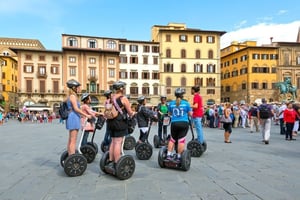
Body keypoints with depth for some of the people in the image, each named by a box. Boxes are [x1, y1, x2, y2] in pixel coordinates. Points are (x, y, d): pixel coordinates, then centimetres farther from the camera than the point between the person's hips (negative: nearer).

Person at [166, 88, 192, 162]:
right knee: (181, 140, -1)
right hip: (184, 123, -2)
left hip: (174, 123, 2)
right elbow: (190, 114, 6)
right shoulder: (186, 103, 1)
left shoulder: (171, 103, 7)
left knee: (172, 139, 15)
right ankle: (179, 157, 2)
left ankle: (169, 155, 16)